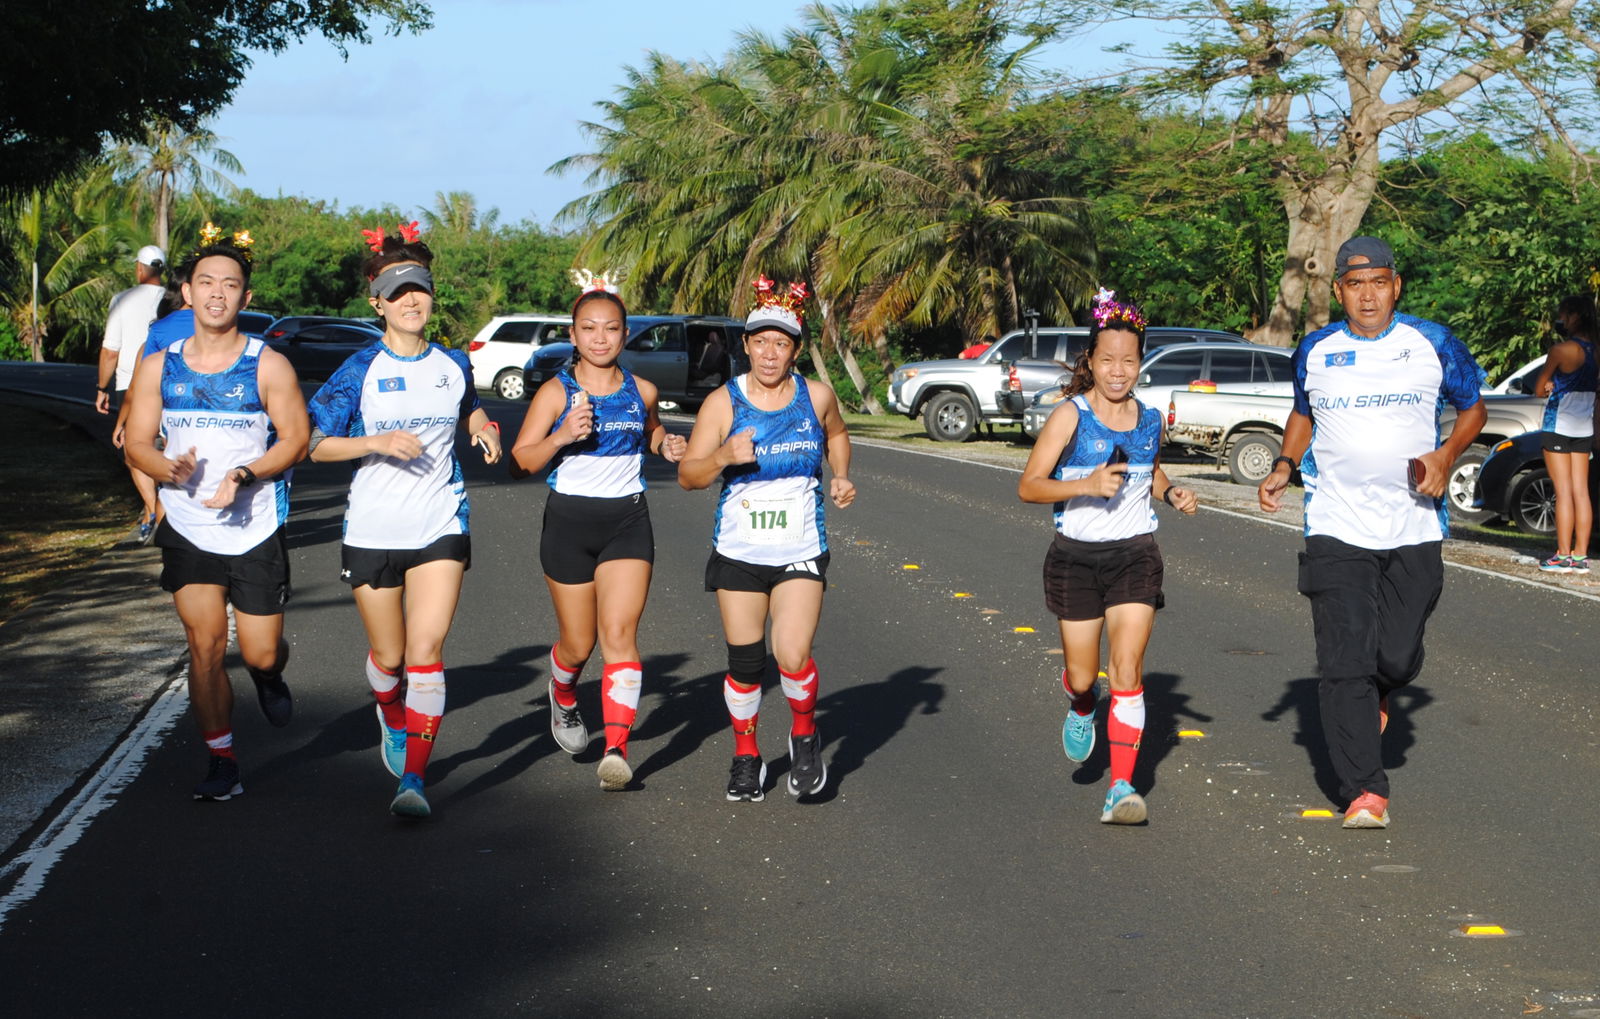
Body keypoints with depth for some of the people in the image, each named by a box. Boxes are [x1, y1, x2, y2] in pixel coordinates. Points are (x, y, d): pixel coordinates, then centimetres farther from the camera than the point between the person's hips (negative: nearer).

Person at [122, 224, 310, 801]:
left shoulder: (268, 367, -4)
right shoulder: (159, 368, 3)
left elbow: (295, 439, -4)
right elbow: (136, 443, 4)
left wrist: (243, 476, -20)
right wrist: (170, 468, -19)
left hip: (256, 531, -1)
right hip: (188, 531, 2)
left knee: (260, 653, 2)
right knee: (205, 645, -5)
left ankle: (269, 677, 40)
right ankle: (222, 763, 6)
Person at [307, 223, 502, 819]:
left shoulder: (453, 366, 5)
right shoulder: (360, 371, -4)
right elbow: (314, 444, -6)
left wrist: (485, 431, 5)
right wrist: (376, 441, -21)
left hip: (440, 529, 1)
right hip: (372, 532, -1)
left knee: (426, 651, -13)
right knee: (388, 656, 11)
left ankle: (413, 779, -10)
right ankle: (392, 719, 46)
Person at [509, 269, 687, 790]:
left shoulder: (641, 392, 5)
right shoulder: (556, 392, -4)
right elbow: (520, 460, -7)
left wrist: (666, 445, 4)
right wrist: (561, 436, -23)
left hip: (627, 519, 1)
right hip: (569, 518, -1)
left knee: (619, 632, -15)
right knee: (578, 644, 9)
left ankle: (617, 749, -21)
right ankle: (563, 697, 44)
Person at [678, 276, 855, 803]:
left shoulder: (817, 396, -1)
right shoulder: (723, 403, -5)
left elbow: (836, 434, 23)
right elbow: (687, 475, -4)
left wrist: (842, 476, 5)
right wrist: (724, 456, -23)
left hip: (801, 552, 0)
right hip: (739, 552, 0)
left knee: (793, 657, -17)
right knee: (745, 663, 5)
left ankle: (805, 734, 13)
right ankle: (746, 756, 27)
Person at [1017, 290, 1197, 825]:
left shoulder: (1149, 420, 5)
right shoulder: (1070, 416, -8)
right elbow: (1028, 485, -13)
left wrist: (1171, 492, 5)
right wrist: (1087, 485, -26)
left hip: (1135, 556, 2)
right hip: (1077, 555, -2)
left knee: (1127, 670, -11)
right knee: (1082, 676, 10)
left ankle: (1121, 789, -10)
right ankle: (1082, 708, 48)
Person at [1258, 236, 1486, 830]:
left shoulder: (1433, 344, 2)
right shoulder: (1315, 352, 7)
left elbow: (1473, 407, 14)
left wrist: (1447, 454, -4)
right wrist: (1284, 466, 7)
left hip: (1415, 530, 0)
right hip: (1337, 530, 0)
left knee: (1398, 656, -1)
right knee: (1345, 660, -9)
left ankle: (1373, 697, 37)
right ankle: (1365, 793, -7)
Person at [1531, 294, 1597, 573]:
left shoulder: (1561, 350, -14)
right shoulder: (1594, 349, 6)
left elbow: (1539, 389, -7)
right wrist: (1557, 385, 1)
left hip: (1559, 425, -7)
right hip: (1584, 428, 7)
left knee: (1563, 492, -5)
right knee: (1581, 492, 7)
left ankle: (1563, 556, -4)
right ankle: (1580, 555, 7)